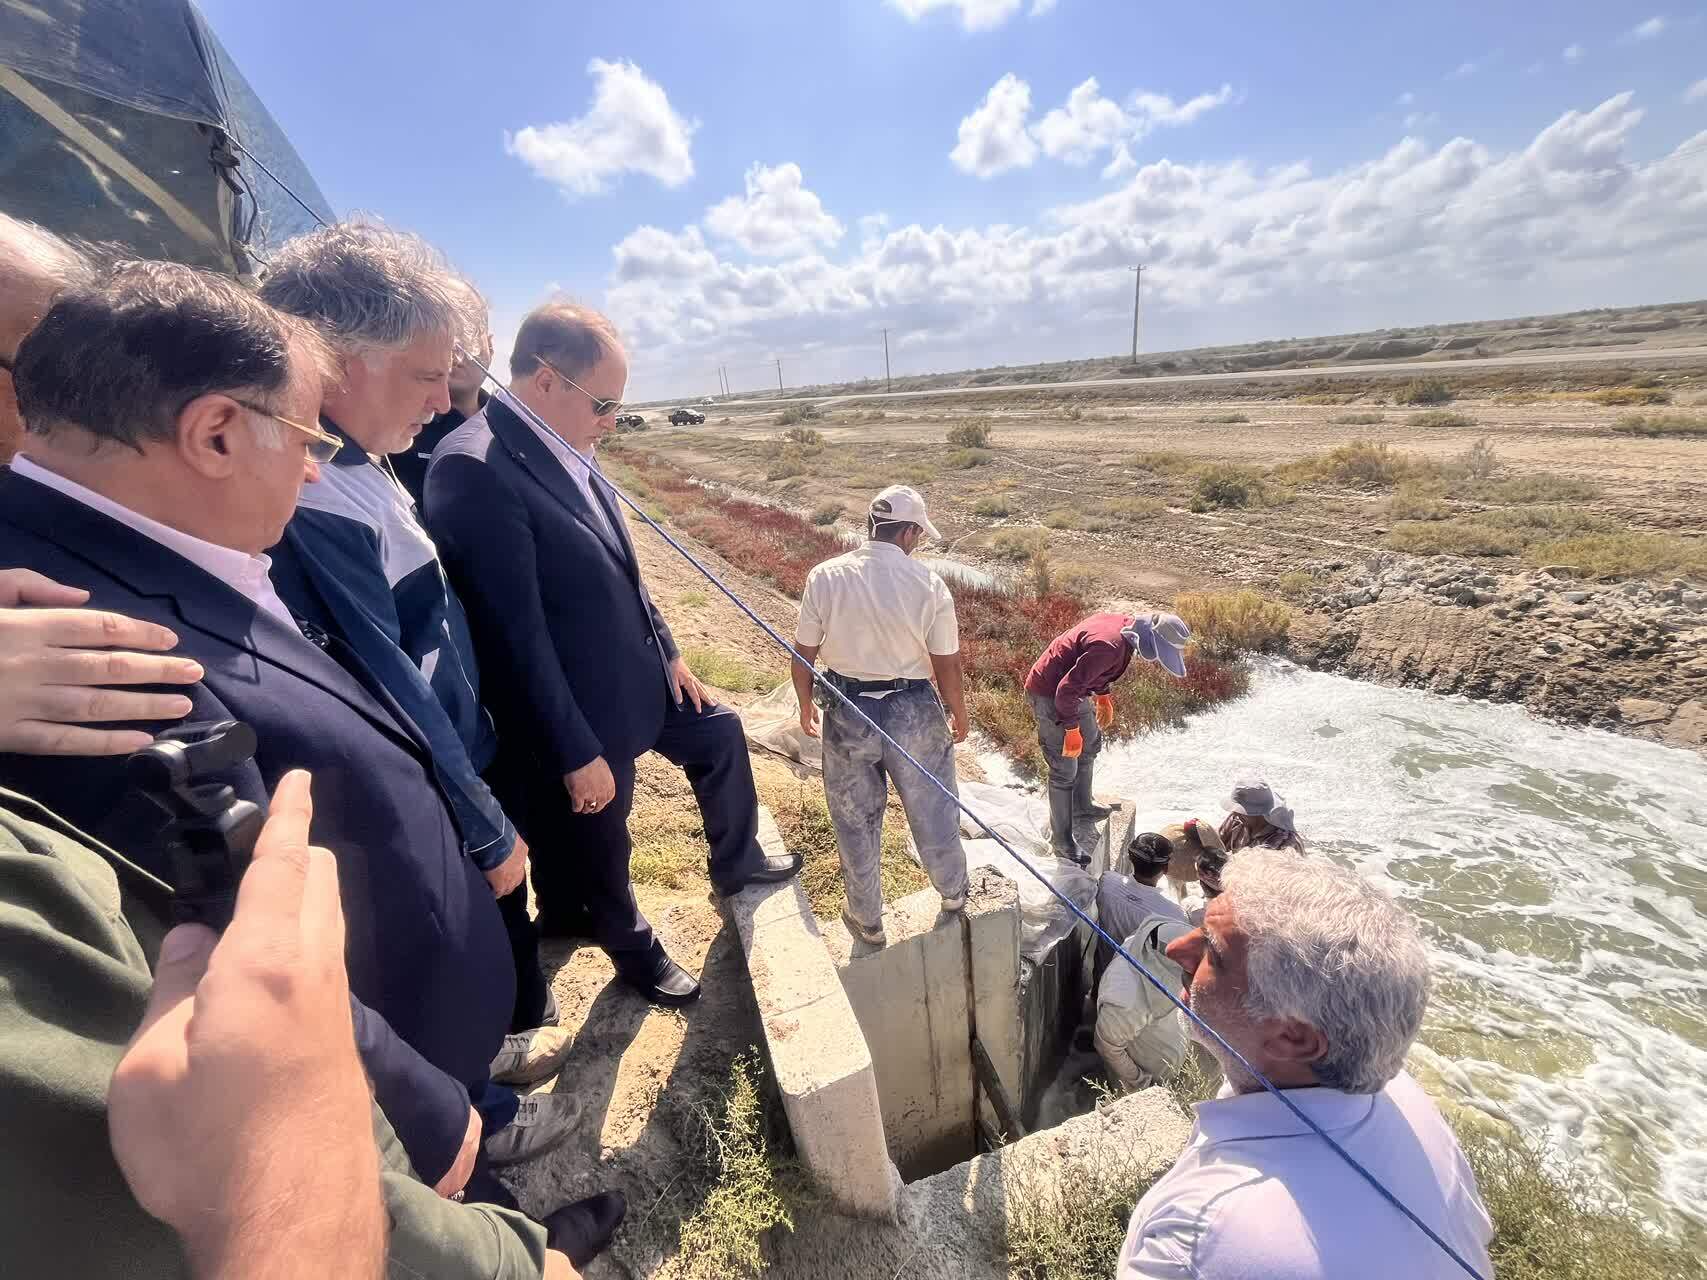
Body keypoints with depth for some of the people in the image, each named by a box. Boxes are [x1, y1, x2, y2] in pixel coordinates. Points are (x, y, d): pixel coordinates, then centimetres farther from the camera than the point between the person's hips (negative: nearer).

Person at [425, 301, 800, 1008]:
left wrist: (668, 651, 12)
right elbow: (514, 634, -25)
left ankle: (737, 863, 48)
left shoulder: (568, 450, -1)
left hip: (640, 677, 8)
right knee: (599, 850, 16)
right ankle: (635, 951, 45)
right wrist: (576, 753, -19)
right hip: (581, 714, -8)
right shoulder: (474, 469, -26)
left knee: (721, 737, 22)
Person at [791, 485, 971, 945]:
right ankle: (953, 890, 47)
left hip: (847, 714, 1)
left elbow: (803, 654, -5)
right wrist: (960, 715, 10)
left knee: (855, 820, 18)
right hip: (913, 712, 0)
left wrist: (806, 704, 13)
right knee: (931, 808, 22)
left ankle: (866, 919, 36)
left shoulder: (825, 577, -12)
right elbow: (947, 665, -8)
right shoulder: (929, 585, -14)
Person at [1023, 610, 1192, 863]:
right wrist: (1071, 729, -21)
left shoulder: (1125, 623, -4)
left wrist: (1103, 696, 20)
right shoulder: (1110, 646, -33)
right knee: (1065, 770, -5)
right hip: (1050, 695, -10)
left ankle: (1082, 805, 47)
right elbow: (1067, 689, -31)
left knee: (1090, 743, 26)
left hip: (1071, 691, 10)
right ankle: (1061, 842, 8)